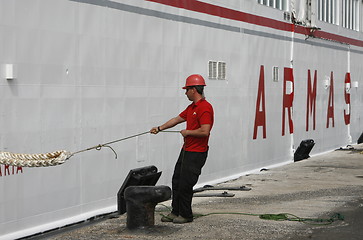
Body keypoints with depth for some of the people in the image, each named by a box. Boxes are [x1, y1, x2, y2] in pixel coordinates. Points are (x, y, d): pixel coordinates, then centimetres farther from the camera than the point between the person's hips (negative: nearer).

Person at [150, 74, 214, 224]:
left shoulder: (205, 107, -19)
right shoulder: (192, 107, 14)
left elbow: (205, 131, -27)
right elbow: (177, 119, 25)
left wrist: (187, 132, -13)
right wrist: (160, 128, 27)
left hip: (196, 153, -10)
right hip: (186, 150, 10)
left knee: (185, 184, -3)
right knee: (176, 181, 15)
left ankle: (186, 215, 11)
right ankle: (176, 212, 25)